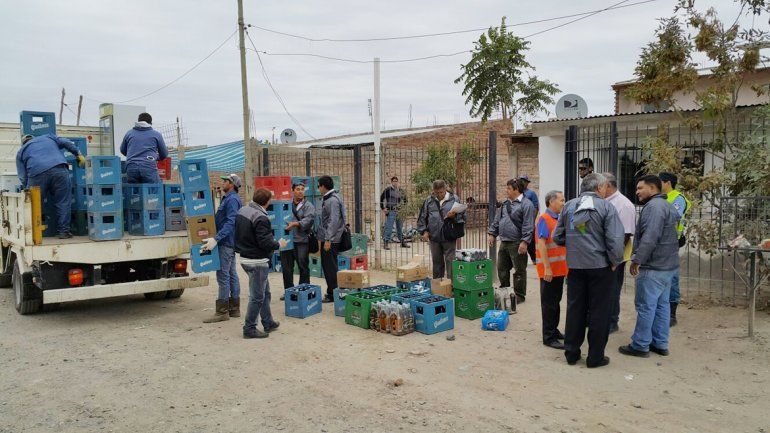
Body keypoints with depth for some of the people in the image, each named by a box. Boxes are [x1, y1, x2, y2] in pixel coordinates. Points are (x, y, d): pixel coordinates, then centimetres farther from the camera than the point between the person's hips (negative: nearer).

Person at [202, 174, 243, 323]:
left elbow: (230, 222, -26)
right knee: (231, 274, 12)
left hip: (226, 243, -11)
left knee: (223, 275, -8)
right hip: (229, 243, 11)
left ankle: (222, 311, -4)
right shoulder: (228, 198, 18)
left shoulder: (232, 199, -15)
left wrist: (216, 239, -32)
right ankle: (234, 309, 18)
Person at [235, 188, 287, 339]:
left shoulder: (242, 211, 7)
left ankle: (268, 323, 29)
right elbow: (265, 243, -23)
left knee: (265, 292, 20)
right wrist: (279, 244, -6)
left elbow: (238, 234, 16)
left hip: (245, 257, 10)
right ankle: (249, 329, 9)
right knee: (257, 296, 1)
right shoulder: (261, 218, -22)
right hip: (257, 261, -10)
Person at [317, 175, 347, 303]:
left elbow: (333, 221, -22)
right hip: (327, 239, 10)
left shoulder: (333, 200, -17)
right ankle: (330, 292, 25)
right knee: (327, 266, 16)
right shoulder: (328, 199, 14)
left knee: (330, 268, -2)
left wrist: (328, 239, -23)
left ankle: (332, 295, 6)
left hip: (331, 240, -10)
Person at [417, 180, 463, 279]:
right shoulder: (429, 201, 6)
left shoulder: (454, 199, 0)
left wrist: (454, 216, -16)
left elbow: (461, 216, 4)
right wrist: (424, 231, 3)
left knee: (450, 262, -4)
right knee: (437, 262, 13)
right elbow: (422, 218, 12)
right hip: (434, 237, 3)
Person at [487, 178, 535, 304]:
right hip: (504, 242, 8)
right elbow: (497, 220, 21)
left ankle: (519, 296, 13)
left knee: (519, 271, 3)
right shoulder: (505, 204, 14)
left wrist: (524, 242, -22)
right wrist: (492, 233, 14)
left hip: (517, 244, -8)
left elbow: (528, 226, -17)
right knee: (501, 268, 14)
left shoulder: (526, 204, -12)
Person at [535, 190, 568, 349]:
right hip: (549, 269, -8)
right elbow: (541, 244, -20)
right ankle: (549, 337, 5)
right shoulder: (544, 219, -14)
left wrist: (564, 264, 17)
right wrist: (547, 268, -23)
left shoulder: (558, 219, 12)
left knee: (556, 301, 16)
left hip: (559, 268, 8)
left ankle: (554, 330, 28)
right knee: (549, 303, -1)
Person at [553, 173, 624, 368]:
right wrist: (615, 262, -2)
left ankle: (571, 353, 21)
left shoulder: (569, 206, 4)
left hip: (575, 266, 4)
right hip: (599, 266, -4)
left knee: (574, 310, 13)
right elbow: (615, 239, -16)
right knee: (598, 312, 7)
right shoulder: (606, 207, -9)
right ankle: (595, 356, 15)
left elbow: (557, 237, 6)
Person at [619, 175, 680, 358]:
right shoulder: (667, 205, 18)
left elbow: (650, 237, -26)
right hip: (668, 265, 10)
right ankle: (660, 344, 21)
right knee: (662, 304, 14)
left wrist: (637, 260, -22)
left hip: (653, 267, -10)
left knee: (646, 306, -3)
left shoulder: (654, 206, -17)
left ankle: (640, 345, 3)